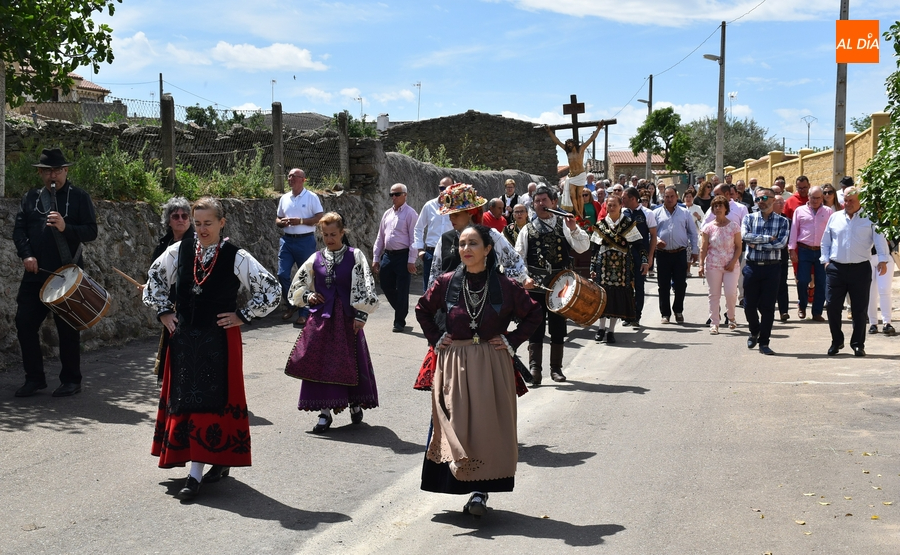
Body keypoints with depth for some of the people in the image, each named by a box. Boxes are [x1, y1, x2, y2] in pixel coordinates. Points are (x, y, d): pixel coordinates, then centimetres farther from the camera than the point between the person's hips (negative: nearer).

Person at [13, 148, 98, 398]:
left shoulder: (79, 197, 1)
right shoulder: (31, 197, 12)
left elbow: (91, 232, -5)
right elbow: (19, 228, 7)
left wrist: (65, 227, -22)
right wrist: (26, 254, -9)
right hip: (35, 274, 4)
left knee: (67, 328, 3)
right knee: (25, 323, 3)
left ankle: (71, 380, 15)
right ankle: (34, 378, 16)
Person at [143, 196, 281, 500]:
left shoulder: (236, 258, -7)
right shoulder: (179, 251, 3)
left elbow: (272, 290, -5)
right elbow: (154, 279, 20)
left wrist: (242, 316, -6)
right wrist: (163, 312, 11)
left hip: (219, 339, -4)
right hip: (183, 337, 5)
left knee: (209, 400, -6)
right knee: (182, 398, 8)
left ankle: (195, 474, -5)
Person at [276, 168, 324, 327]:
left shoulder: (311, 197, -3)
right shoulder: (284, 198, 12)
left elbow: (319, 217, -8)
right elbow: (278, 219, 19)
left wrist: (300, 221, -17)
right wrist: (282, 222, -4)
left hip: (305, 241, -4)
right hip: (287, 240, 4)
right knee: (282, 274, -4)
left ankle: (304, 313, 9)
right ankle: (291, 304, 18)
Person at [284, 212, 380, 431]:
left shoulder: (354, 256, -2)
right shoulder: (316, 259, 7)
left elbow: (365, 285, -6)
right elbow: (297, 286, 18)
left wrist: (361, 314, -11)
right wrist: (308, 296, 0)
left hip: (347, 318, -2)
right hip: (321, 317, 3)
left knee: (351, 362, 4)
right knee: (320, 364, -1)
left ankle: (355, 403, 24)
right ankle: (325, 411, 6)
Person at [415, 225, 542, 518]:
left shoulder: (505, 286, -4)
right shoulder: (447, 283, 0)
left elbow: (533, 314, 9)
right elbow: (423, 309, 16)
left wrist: (512, 341, 0)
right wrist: (435, 338, 6)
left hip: (492, 365, -1)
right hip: (454, 364, 1)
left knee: (489, 423, -4)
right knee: (456, 421, -3)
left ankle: (480, 488, 4)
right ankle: (475, 489, 4)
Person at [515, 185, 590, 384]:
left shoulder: (564, 224, 7)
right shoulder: (528, 230, 7)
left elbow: (583, 247, -5)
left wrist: (574, 229, -19)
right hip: (535, 284, -1)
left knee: (558, 326, 7)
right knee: (535, 326, -2)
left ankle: (556, 368, 17)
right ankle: (534, 368, -1)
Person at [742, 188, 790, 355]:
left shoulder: (782, 221, 4)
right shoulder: (749, 218, 7)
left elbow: (781, 243, -11)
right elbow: (745, 236, -11)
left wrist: (757, 244, -12)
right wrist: (768, 238, -13)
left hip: (772, 267, -1)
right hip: (752, 266, 1)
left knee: (768, 307, 0)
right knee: (749, 305, 6)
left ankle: (764, 342, 10)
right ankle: (754, 332, 34)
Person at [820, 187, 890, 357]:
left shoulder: (869, 218, 2)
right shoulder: (835, 218, 11)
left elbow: (880, 239, -5)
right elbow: (825, 242, 16)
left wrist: (883, 260, -16)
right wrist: (825, 261, 6)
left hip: (860, 269, -2)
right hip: (836, 269, 2)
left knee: (859, 309, 3)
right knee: (833, 307, 3)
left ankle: (858, 344, 13)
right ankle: (836, 342, 18)